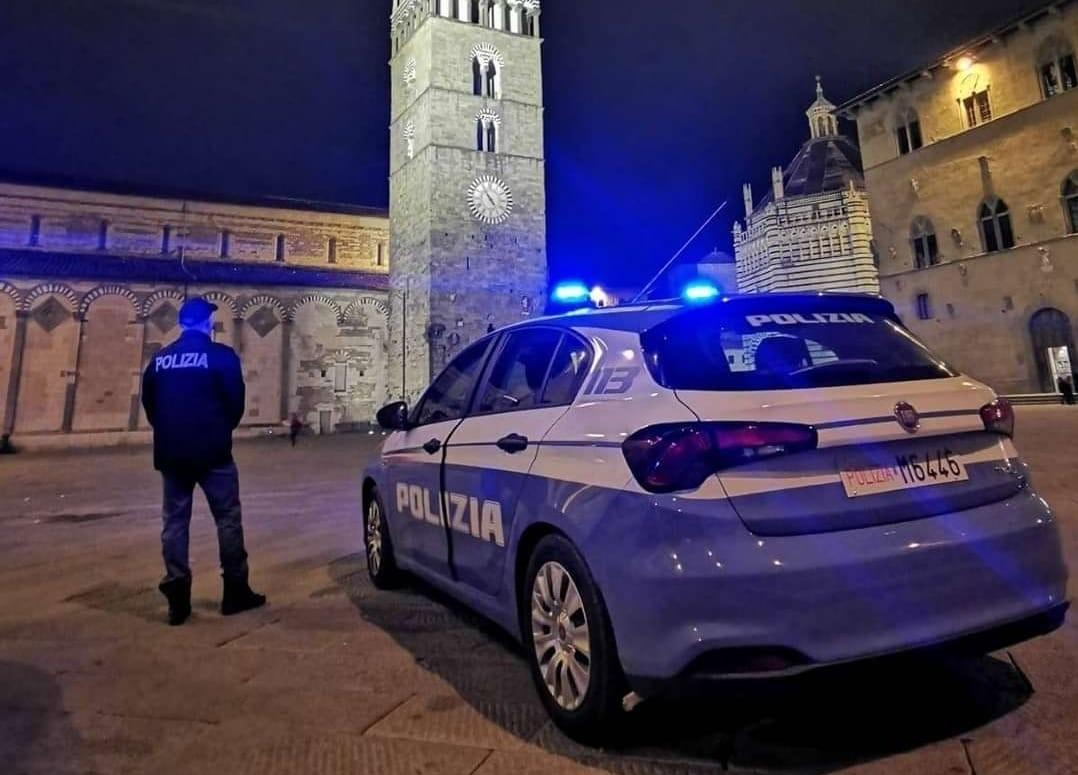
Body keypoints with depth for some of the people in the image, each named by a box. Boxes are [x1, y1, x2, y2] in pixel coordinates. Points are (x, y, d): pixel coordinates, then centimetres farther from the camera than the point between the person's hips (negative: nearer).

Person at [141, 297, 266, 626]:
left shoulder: (160, 359, 9)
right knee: (228, 518, 4)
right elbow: (235, 402, -6)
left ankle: (177, 598, 10)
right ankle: (236, 592, 9)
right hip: (212, 451, -5)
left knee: (174, 521, 9)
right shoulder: (221, 356, -6)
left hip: (170, 452, 5)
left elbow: (148, 404, 13)